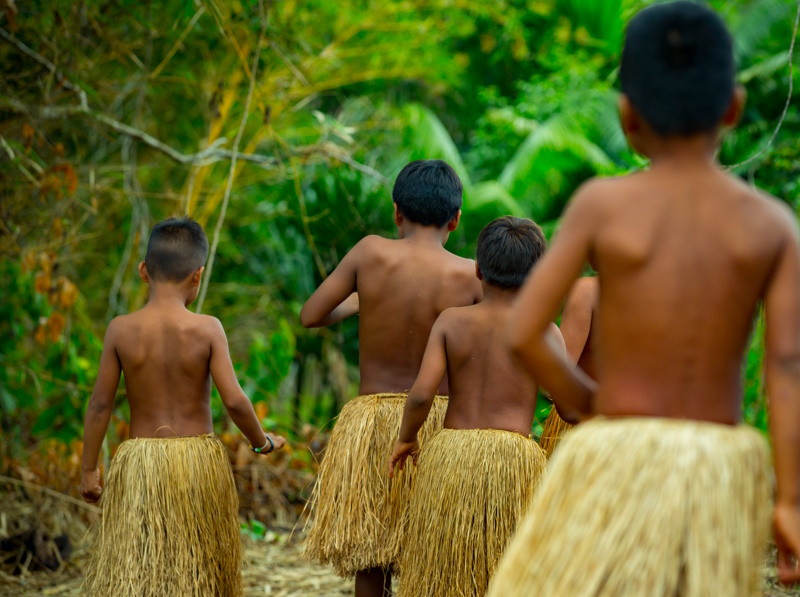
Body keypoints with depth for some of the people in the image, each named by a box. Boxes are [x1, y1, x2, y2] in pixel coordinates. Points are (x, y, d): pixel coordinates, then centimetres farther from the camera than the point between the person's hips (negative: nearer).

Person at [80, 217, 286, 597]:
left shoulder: (121, 329, -3)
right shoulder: (207, 328, -7)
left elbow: (100, 403, -1)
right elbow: (234, 400, -10)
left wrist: (88, 469, 8)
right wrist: (262, 441, 8)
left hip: (140, 460, 0)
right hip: (199, 459, 0)